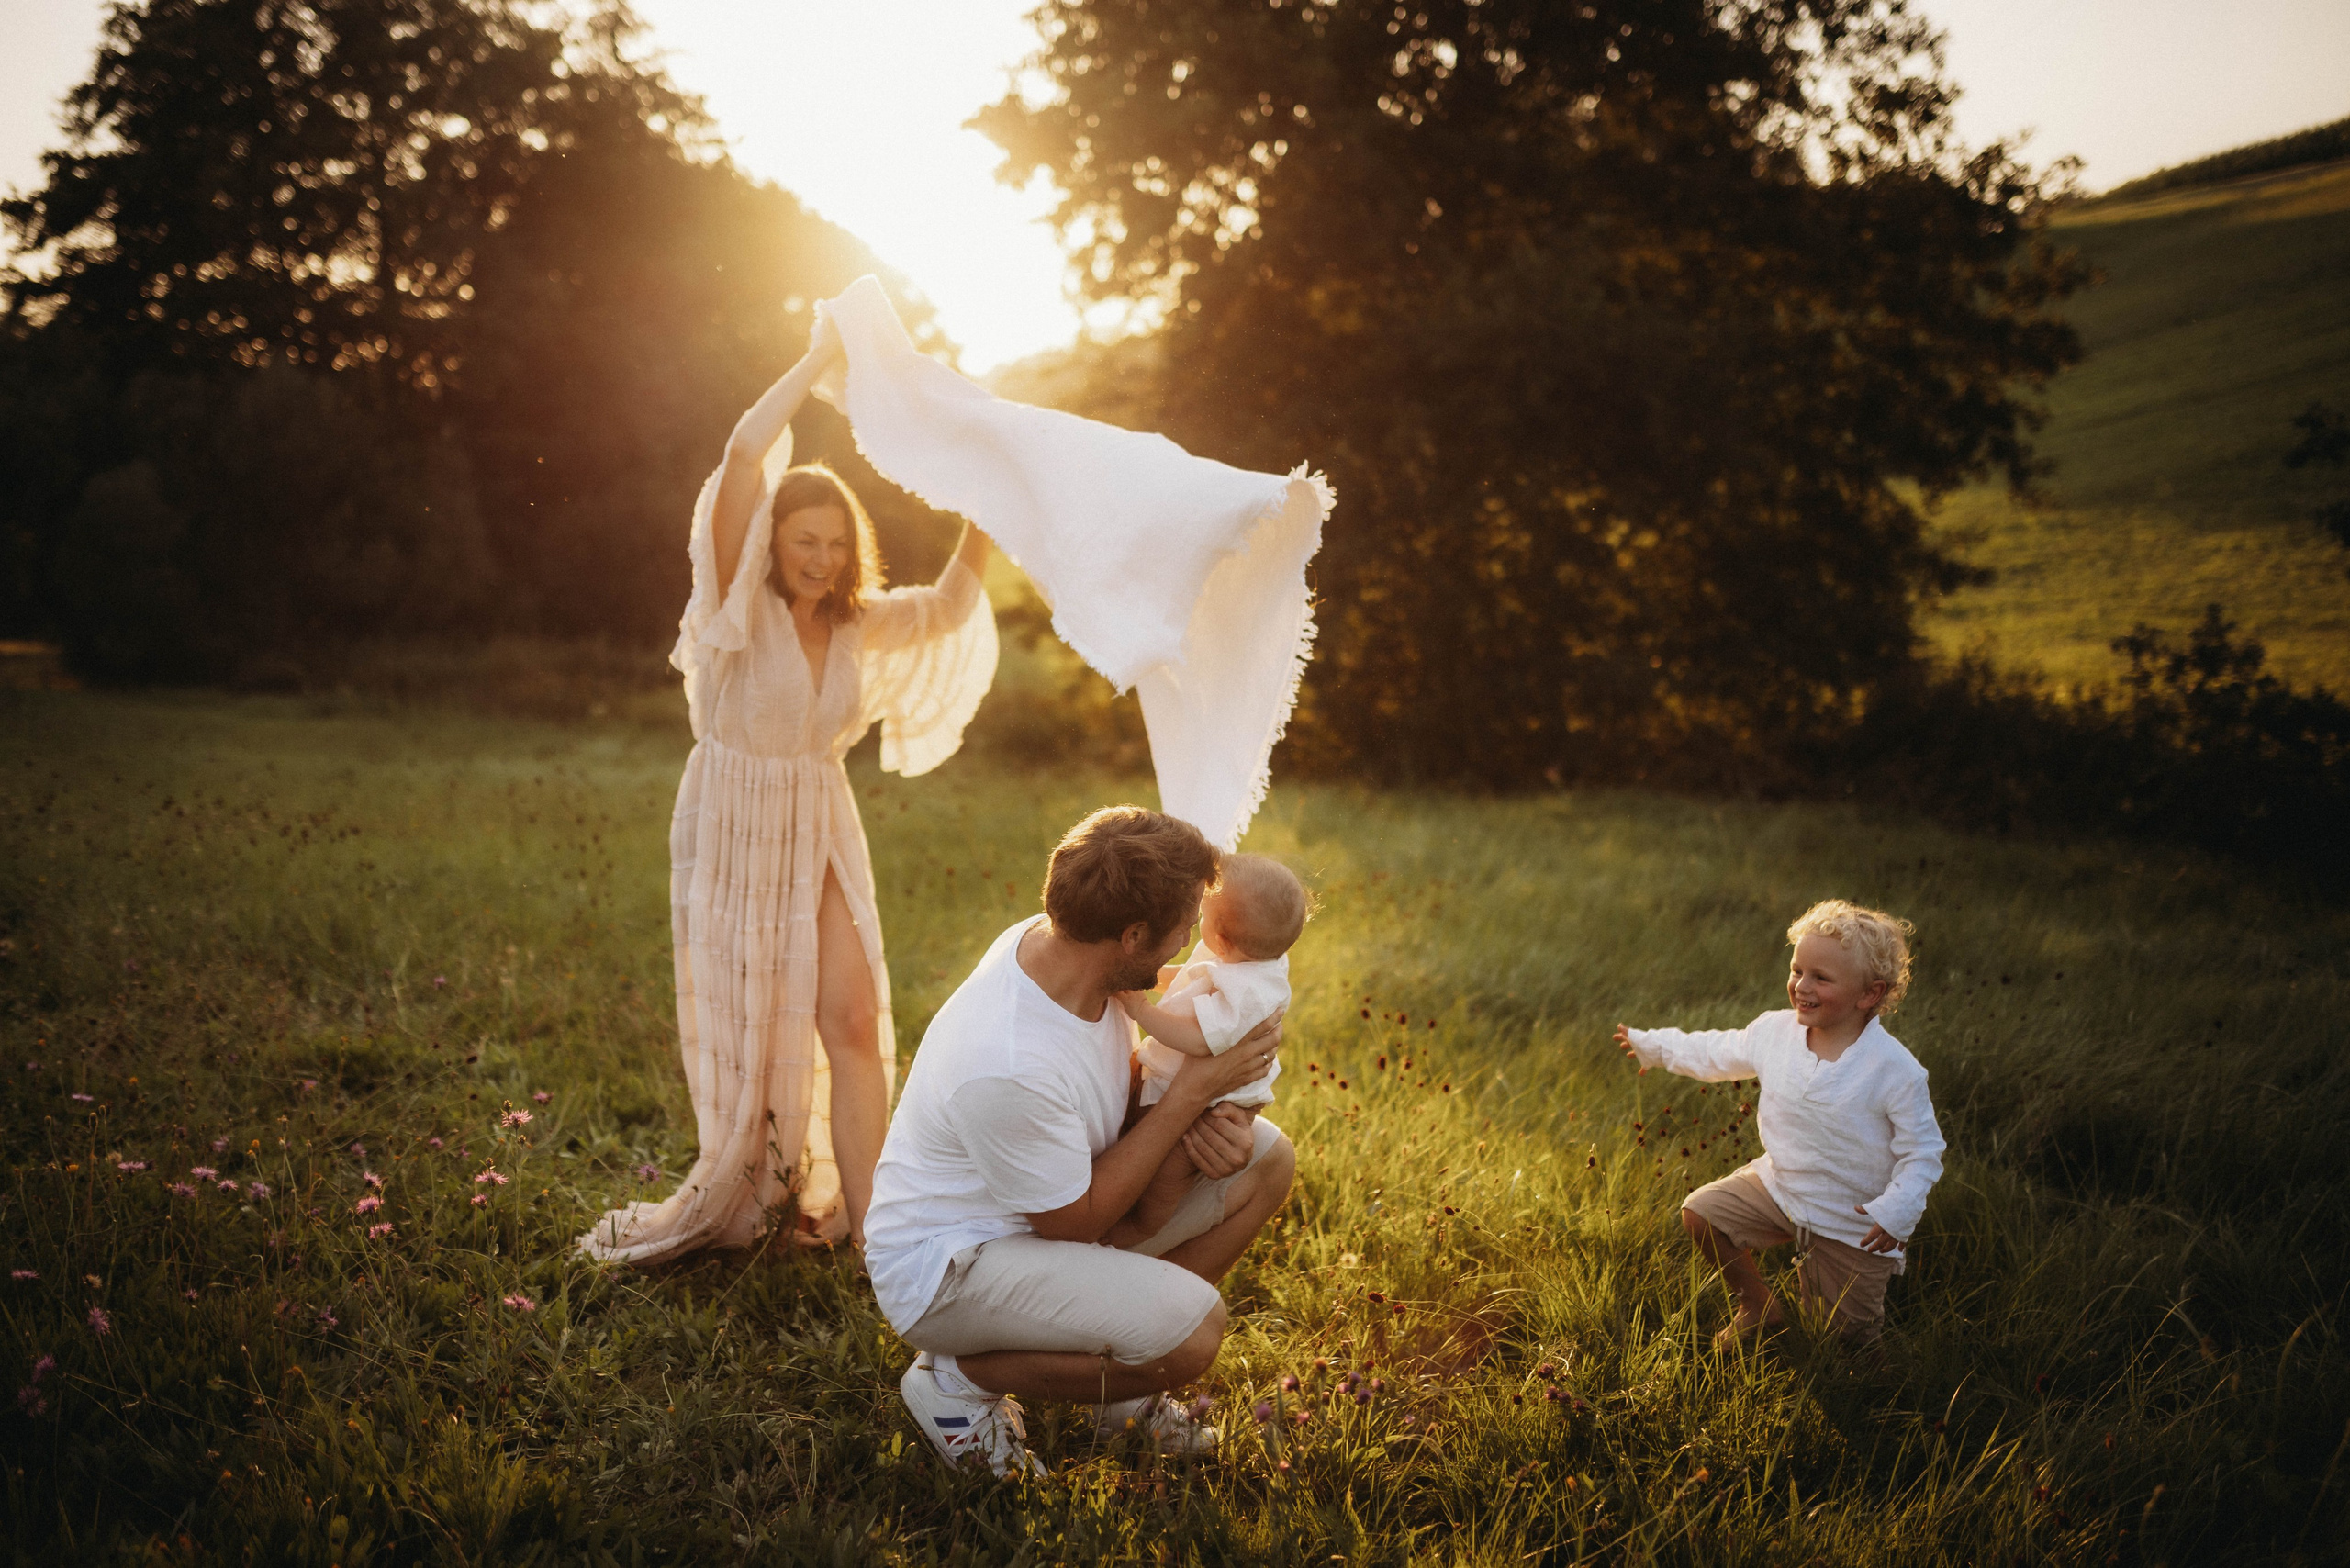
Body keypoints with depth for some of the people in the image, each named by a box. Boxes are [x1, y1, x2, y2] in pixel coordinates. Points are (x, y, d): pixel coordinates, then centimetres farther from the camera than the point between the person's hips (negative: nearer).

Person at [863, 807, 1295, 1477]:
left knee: (1264, 1158, 0)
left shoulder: (1057, 944, -10)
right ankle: (959, 1378, -4)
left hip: (1051, 1201, 9)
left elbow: (1121, 1092, 8)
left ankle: (1117, 1374, 10)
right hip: (946, 1264, -9)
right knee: (1190, 1329, -28)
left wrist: (1204, 1119, -14)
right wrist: (1193, 1090, -22)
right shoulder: (1008, 1064, -36)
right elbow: (1074, 1222, -21)